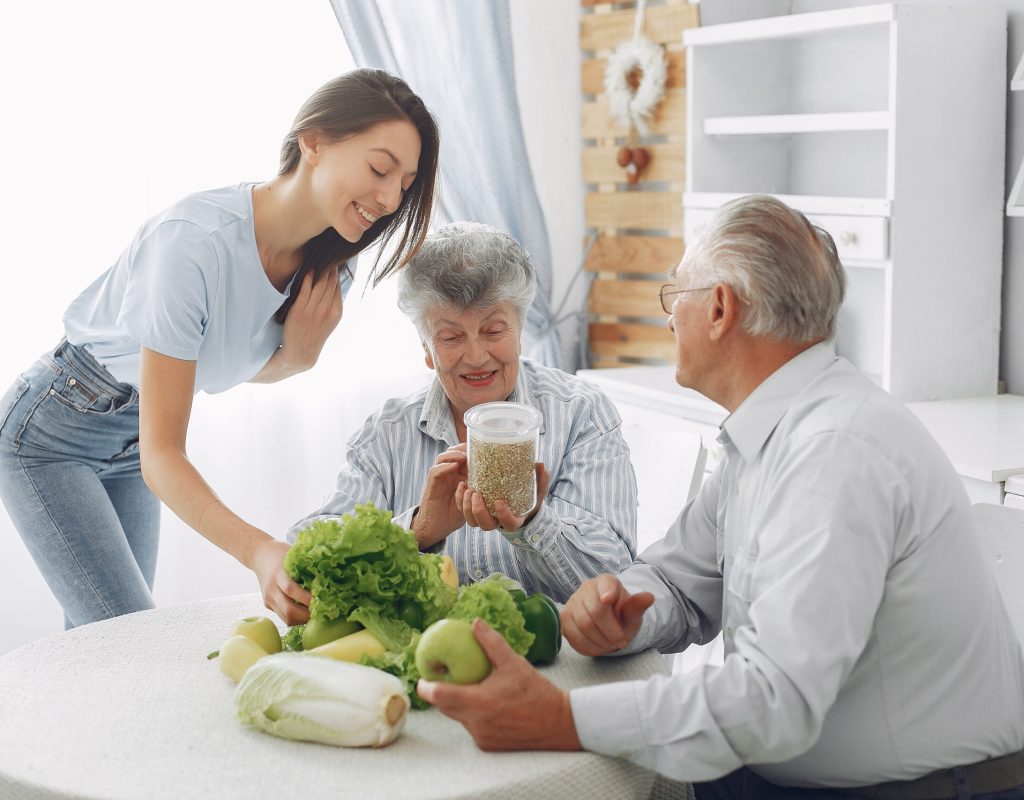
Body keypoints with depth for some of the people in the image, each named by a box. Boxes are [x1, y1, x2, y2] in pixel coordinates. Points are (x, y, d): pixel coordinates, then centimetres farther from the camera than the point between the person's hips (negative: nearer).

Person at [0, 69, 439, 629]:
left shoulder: (325, 269, -11)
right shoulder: (195, 240, -34)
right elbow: (161, 456, -33)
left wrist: (298, 355, -17)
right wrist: (258, 551, -49)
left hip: (131, 440, 7)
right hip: (50, 432, -7)